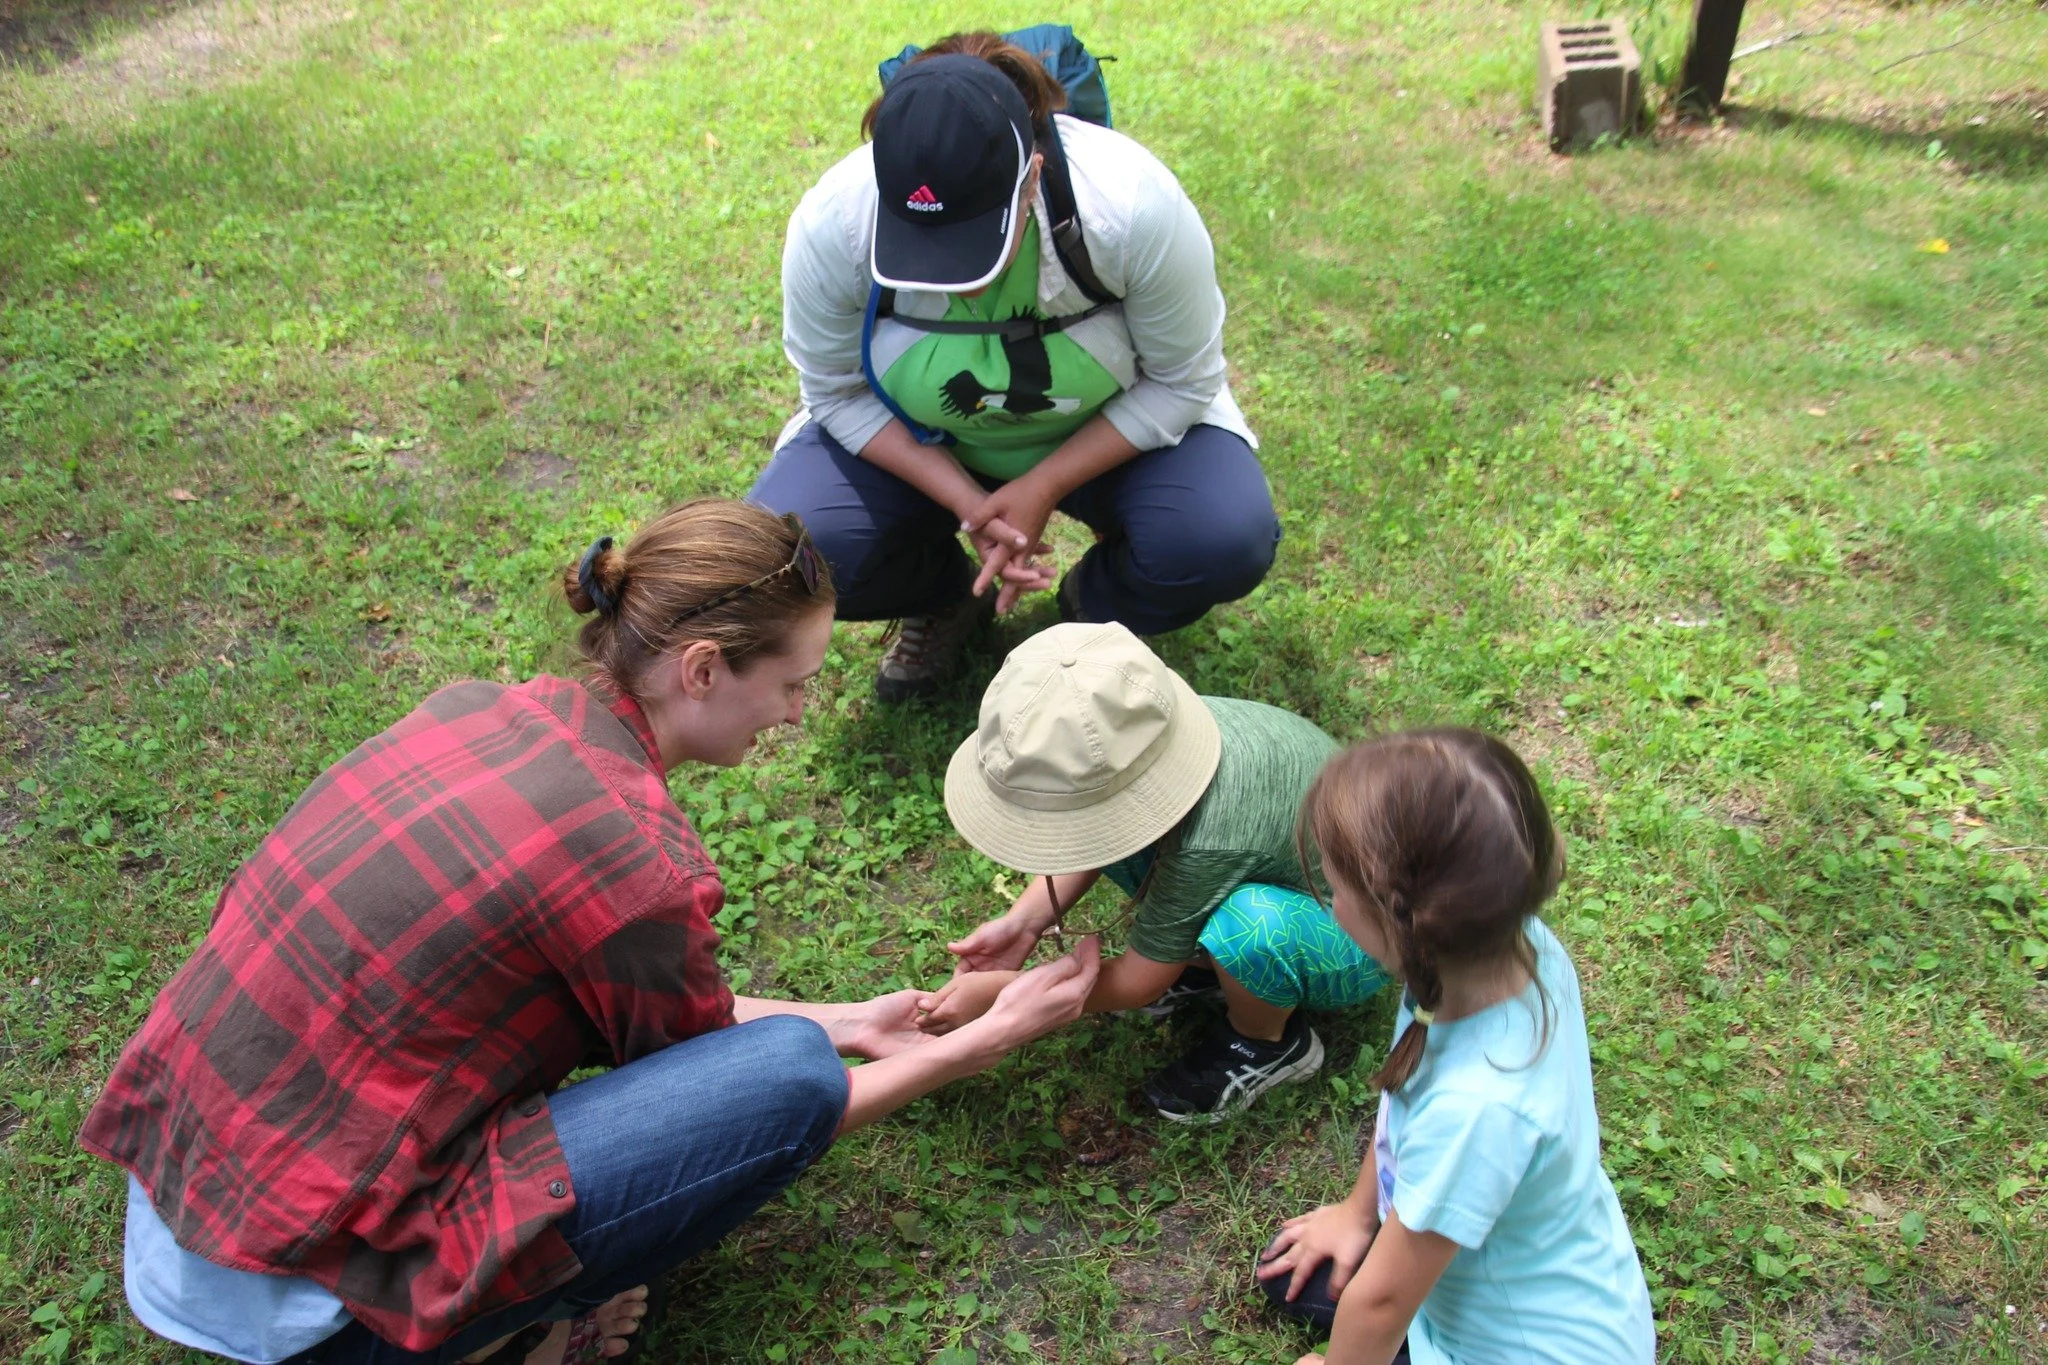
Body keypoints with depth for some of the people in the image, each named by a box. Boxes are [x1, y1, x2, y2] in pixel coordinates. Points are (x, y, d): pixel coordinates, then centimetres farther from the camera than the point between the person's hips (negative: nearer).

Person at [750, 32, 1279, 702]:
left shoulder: (1131, 204, -32)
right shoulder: (830, 223, -28)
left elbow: (1181, 381, -18)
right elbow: (838, 394, -13)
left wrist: (1042, 488, -26)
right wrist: (964, 501, -25)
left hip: (1112, 428, -1)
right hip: (919, 443, 2)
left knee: (1226, 539, -29)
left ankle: (1097, 609, 7)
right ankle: (946, 597, 10)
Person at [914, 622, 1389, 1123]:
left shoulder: (1208, 844, -40)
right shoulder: (1147, 730, -23)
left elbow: (1139, 984, -24)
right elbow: (1094, 836, -1)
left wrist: (998, 992, -17)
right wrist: (1024, 921, -14)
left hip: (1353, 935, -6)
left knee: (1251, 925, -39)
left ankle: (1270, 1043, -5)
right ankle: (1202, 957, 9)